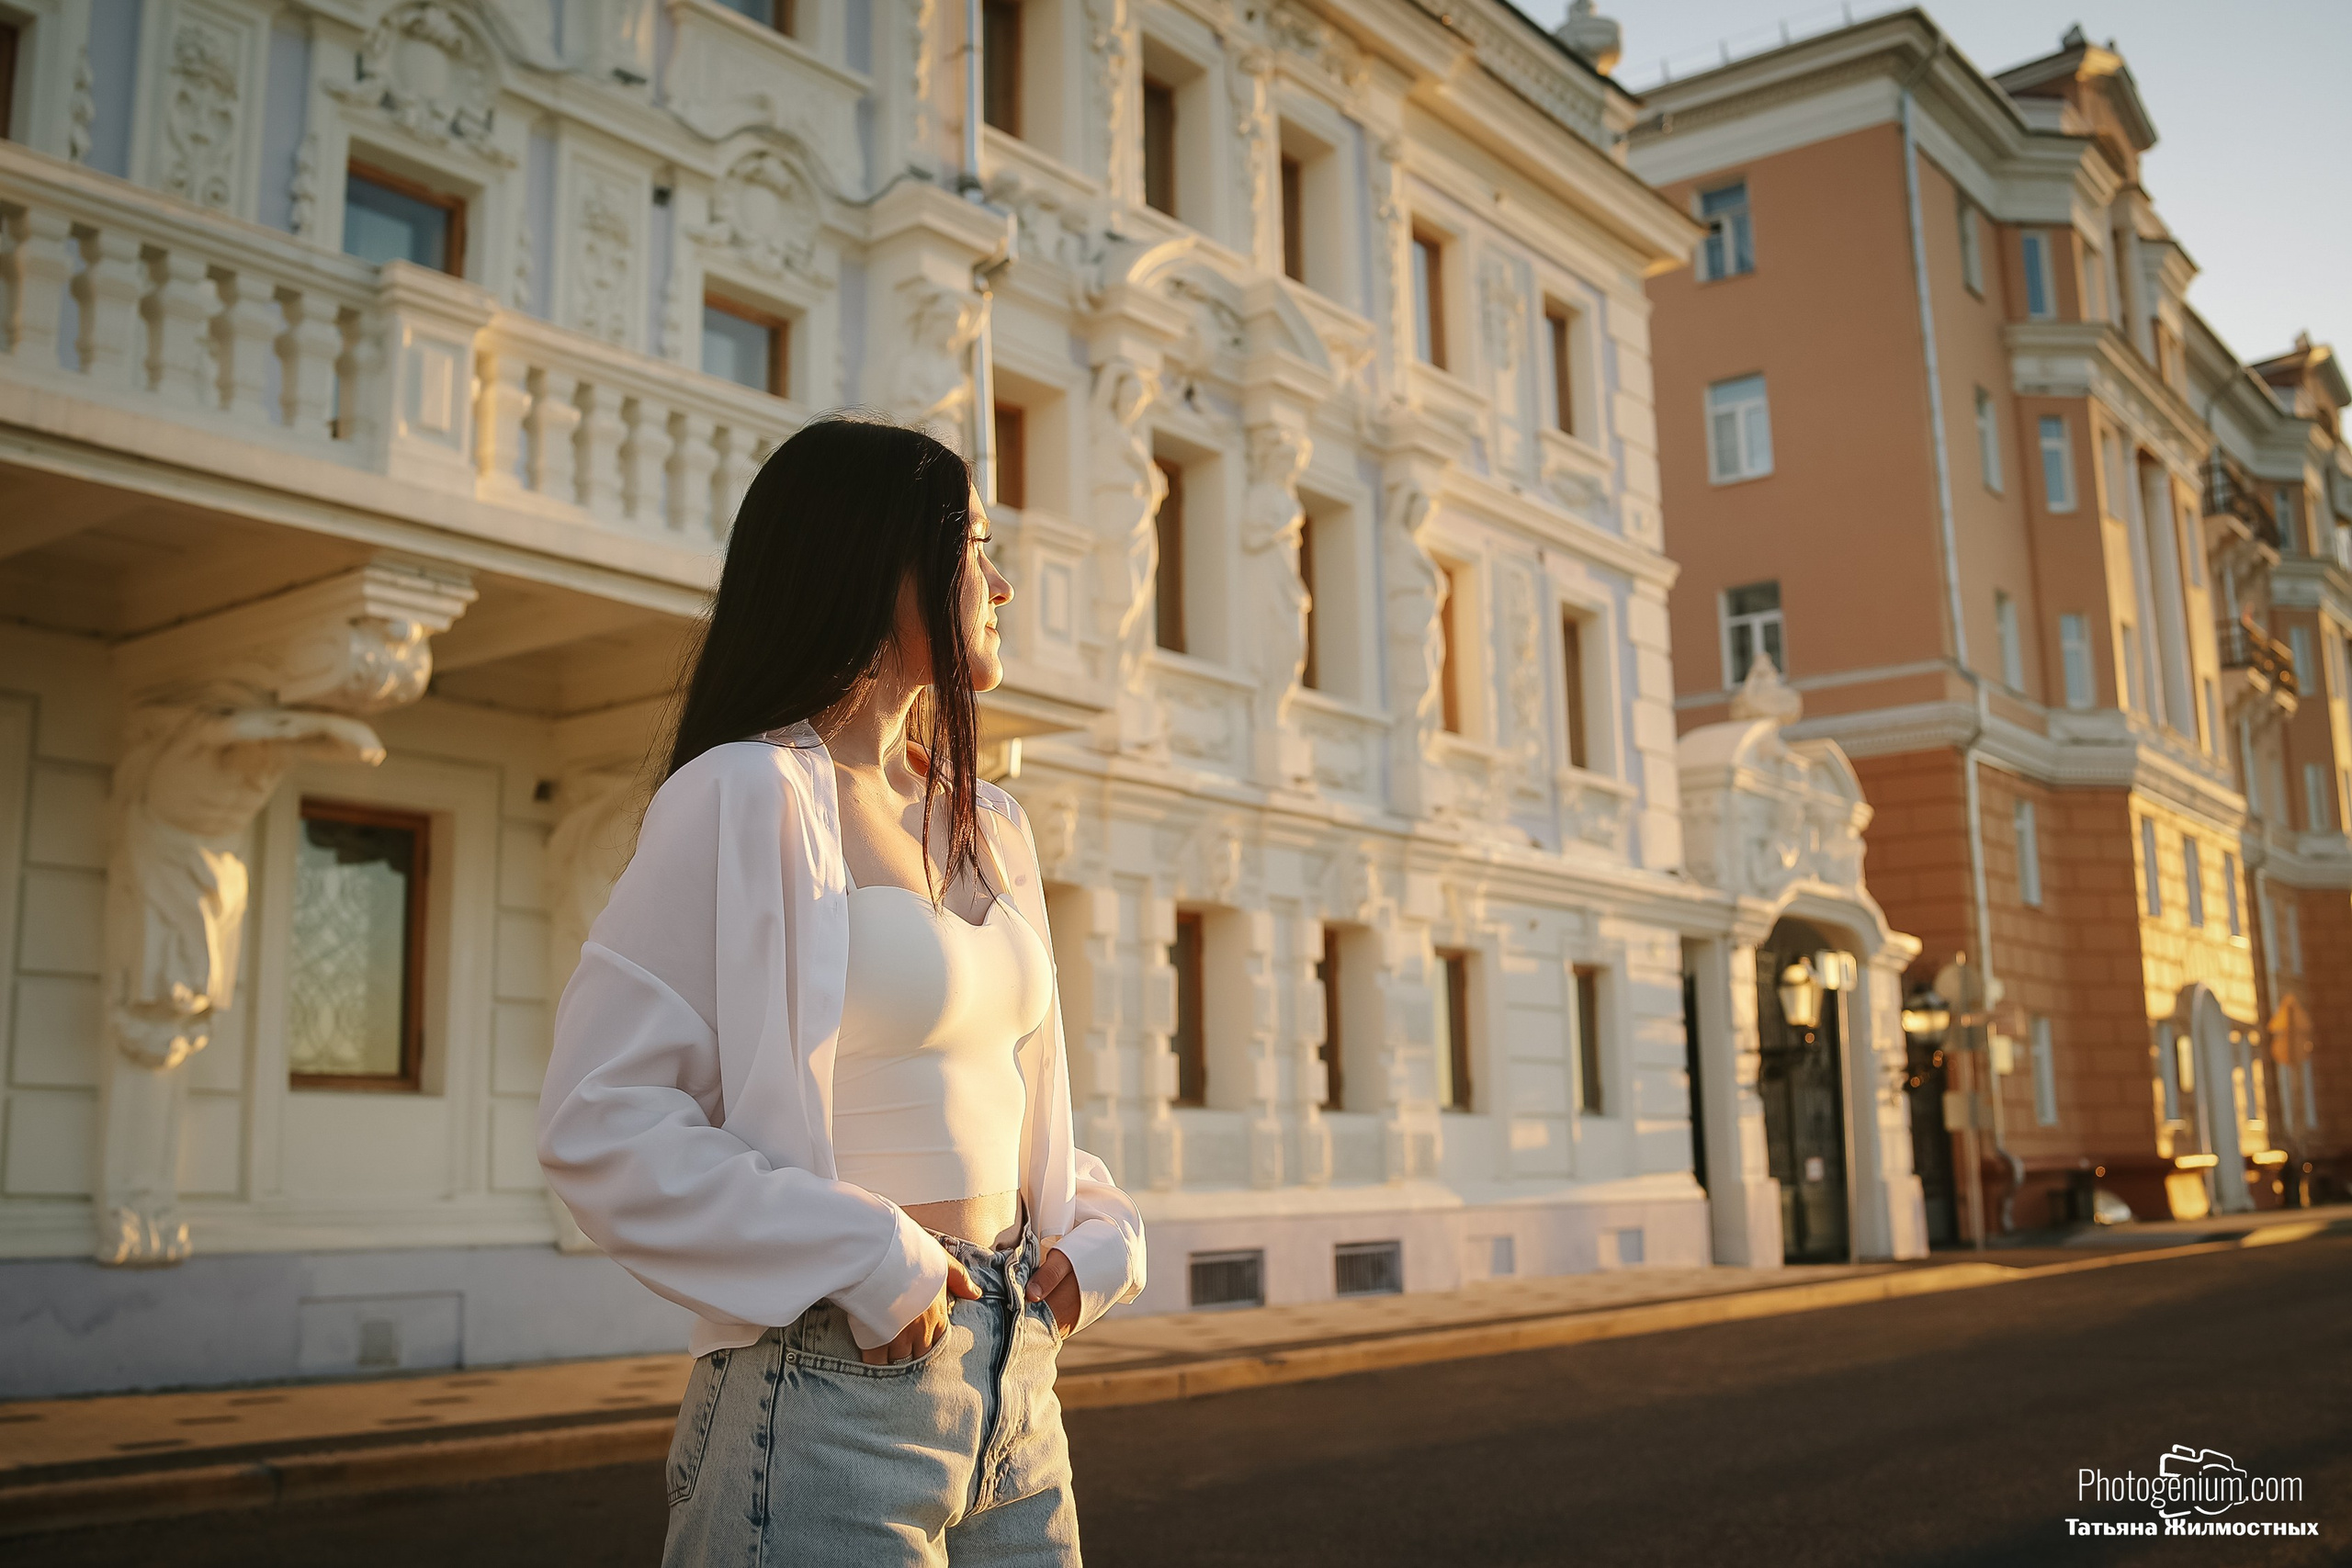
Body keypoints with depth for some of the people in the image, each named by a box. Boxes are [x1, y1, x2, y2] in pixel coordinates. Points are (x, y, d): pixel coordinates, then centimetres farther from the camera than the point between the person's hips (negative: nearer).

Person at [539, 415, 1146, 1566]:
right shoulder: (749, 798, -9)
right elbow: (598, 1123, -15)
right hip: (836, 1387, -7)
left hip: (1016, 1379, 7)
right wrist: (866, 1261, -18)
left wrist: (1096, 1230, 5)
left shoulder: (985, 828, 13)